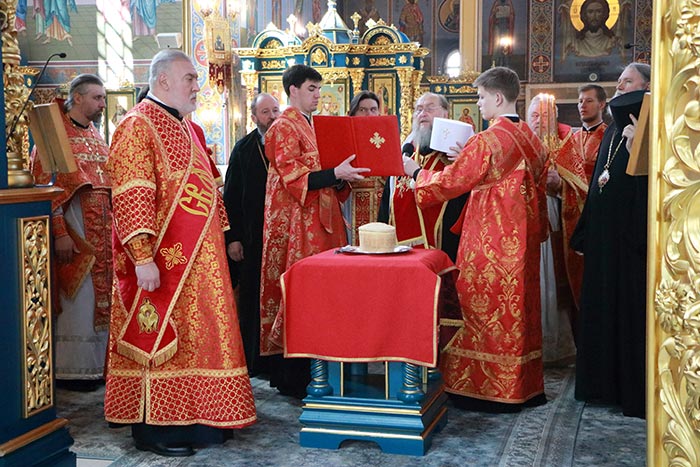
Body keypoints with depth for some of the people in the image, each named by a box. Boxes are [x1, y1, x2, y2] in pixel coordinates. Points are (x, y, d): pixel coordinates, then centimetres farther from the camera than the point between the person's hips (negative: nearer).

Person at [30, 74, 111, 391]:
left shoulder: (96, 136, 16)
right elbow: (45, 186, -13)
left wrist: (114, 227, 13)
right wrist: (60, 232, -20)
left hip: (102, 227, 7)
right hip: (73, 224, -7)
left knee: (100, 297, 8)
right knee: (77, 299, -4)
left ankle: (96, 362, 18)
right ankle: (70, 370, 6)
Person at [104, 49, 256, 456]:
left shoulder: (186, 128, 17)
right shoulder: (138, 126, -11)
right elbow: (131, 197, -20)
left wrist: (221, 237, 19)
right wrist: (143, 256, -26)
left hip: (198, 257, 9)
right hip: (162, 261, -9)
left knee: (194, 335, 12)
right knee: (159, 336, -2)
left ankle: (193, 418, 22)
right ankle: (153, 427, 9)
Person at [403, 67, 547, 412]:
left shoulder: (487, 141, -17)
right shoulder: (530, 138, 7)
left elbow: (450, 182, -10)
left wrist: (416, 171, 5)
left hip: (491, 240, -8)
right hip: (523, 237, 8)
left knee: (486, 308, 1)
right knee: (519, 306, 14)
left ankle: (488, 388, 8)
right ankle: (525, 386, 23)